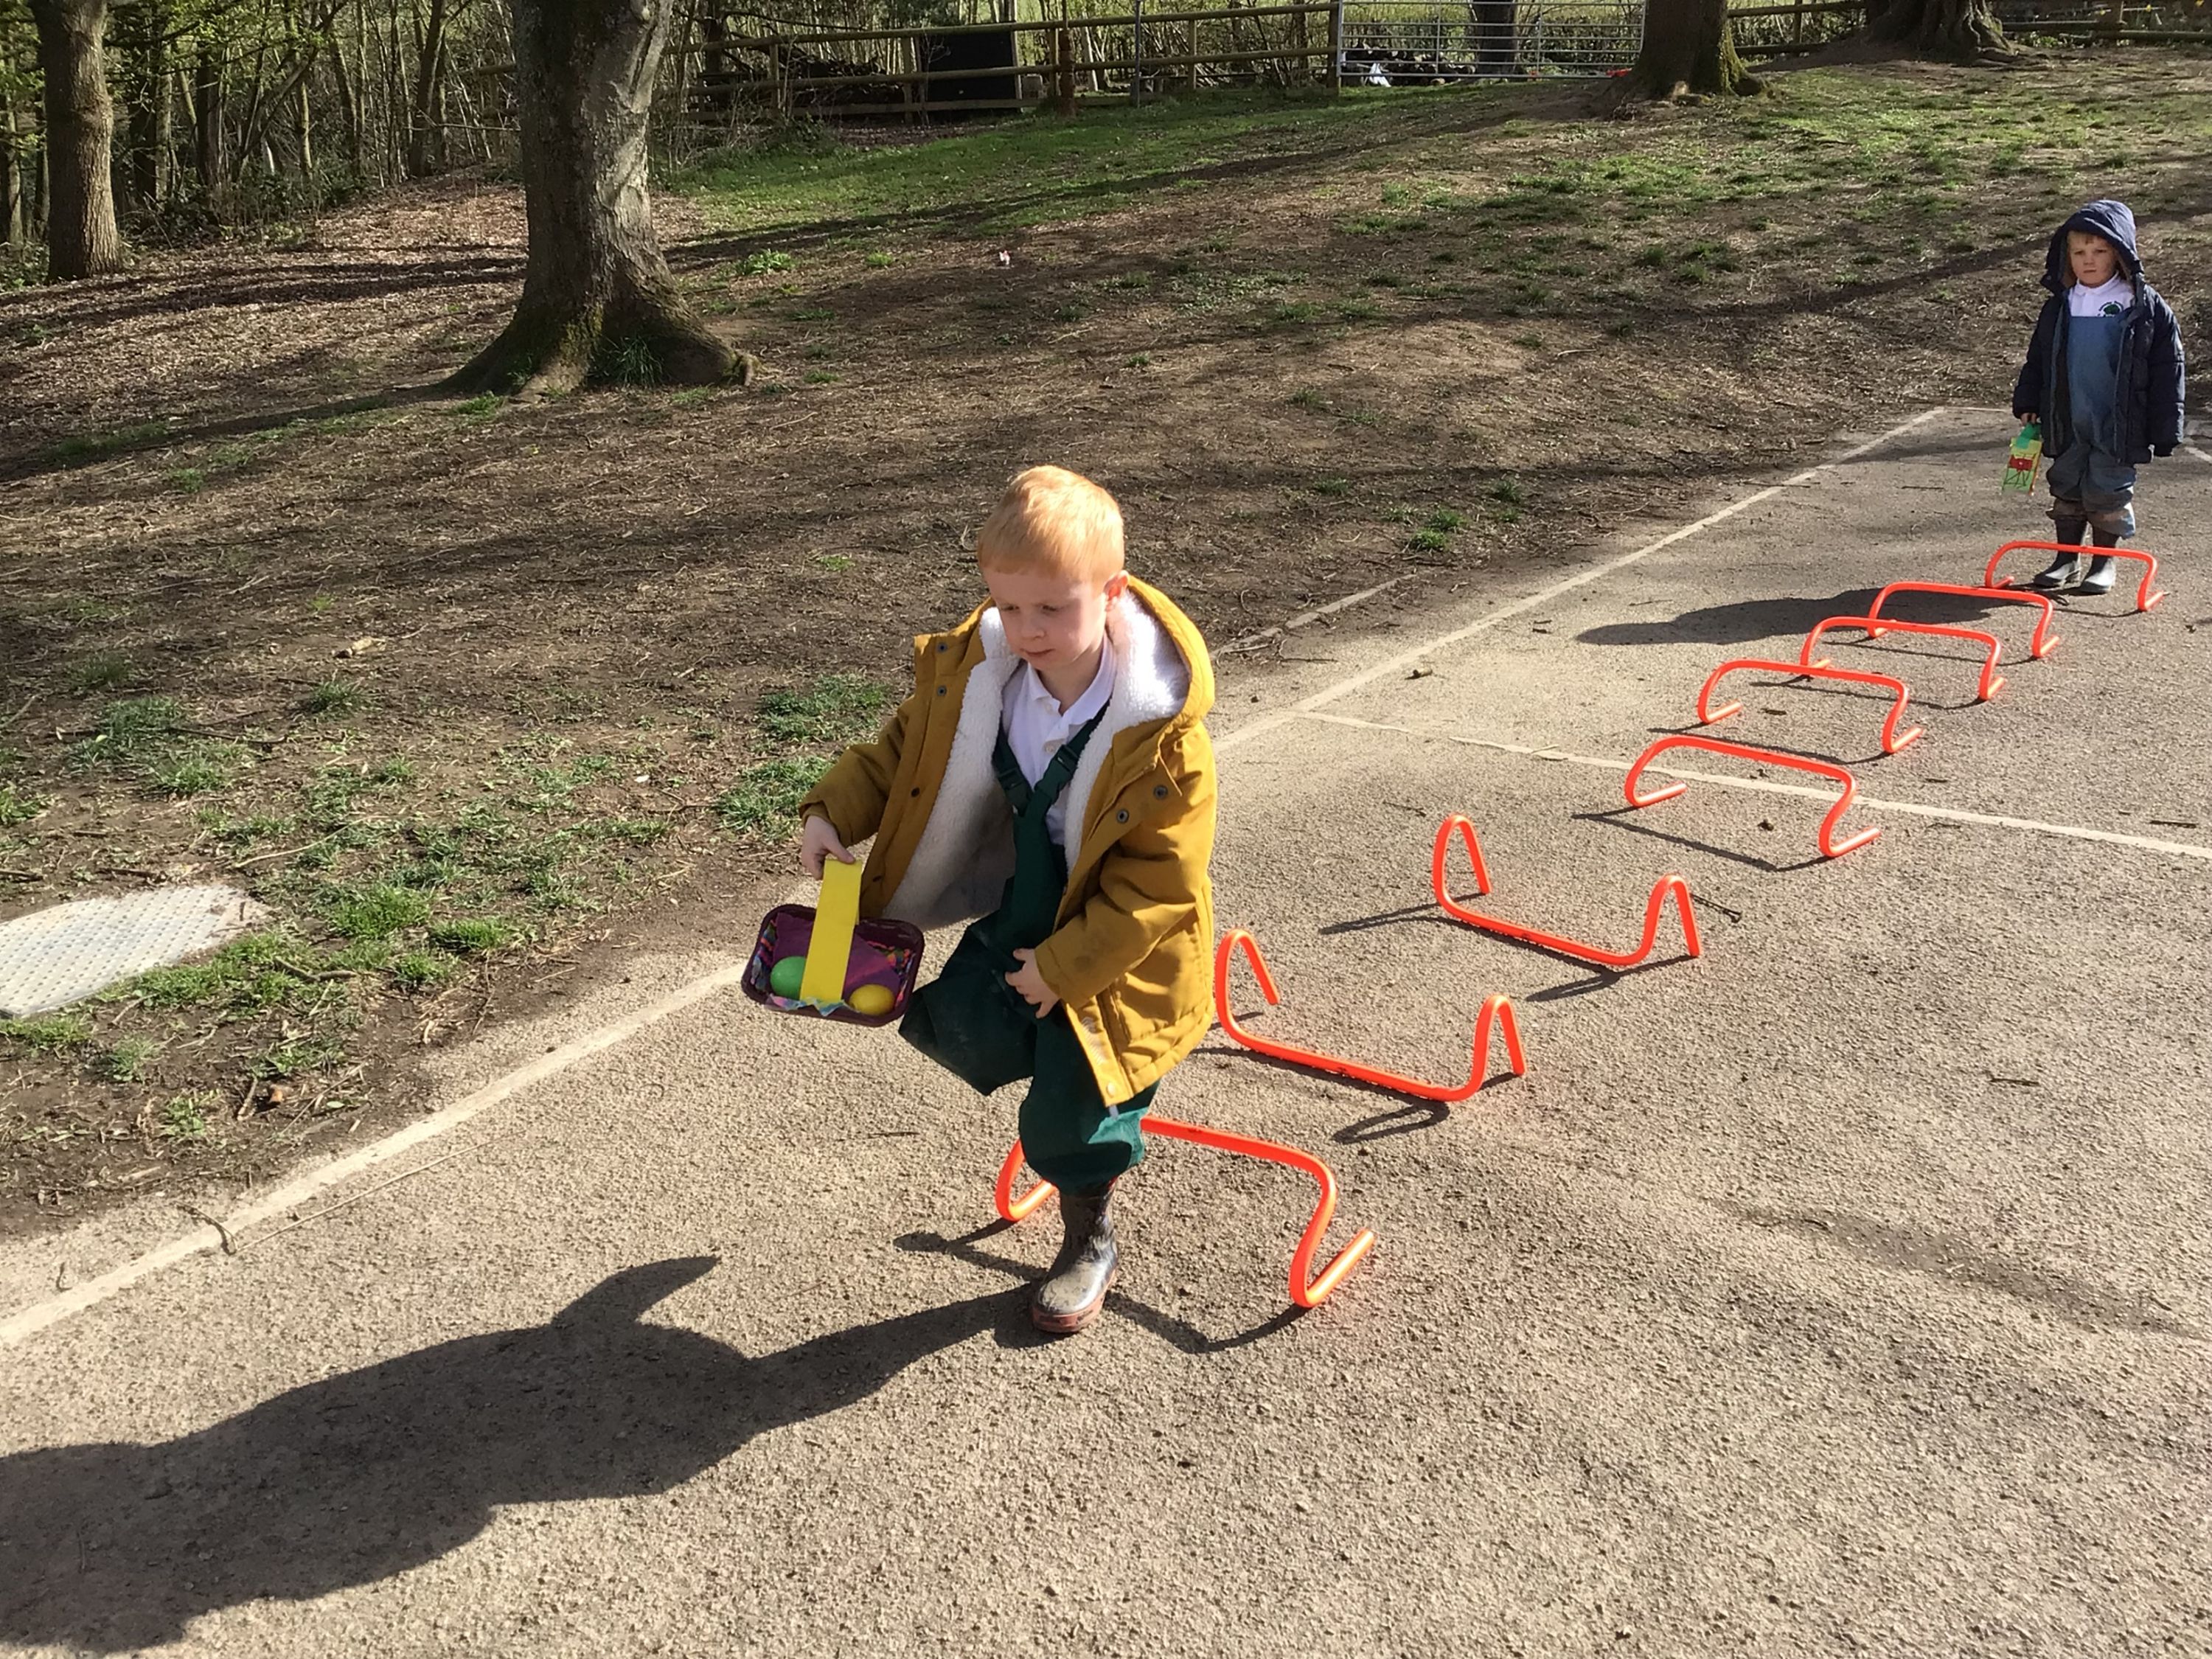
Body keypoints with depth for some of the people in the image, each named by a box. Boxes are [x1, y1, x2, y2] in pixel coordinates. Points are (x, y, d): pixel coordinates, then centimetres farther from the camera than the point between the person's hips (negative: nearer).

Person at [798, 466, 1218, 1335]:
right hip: (1022, 911, 6)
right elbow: (904, 747, 4)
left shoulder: (1161, 733, -29)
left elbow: (1160, 882, -23)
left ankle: (1090, 1245, 28)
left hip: (1118, 939, -6)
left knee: (1070, 1112, -3)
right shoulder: (973, 670, -14)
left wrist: (1065, 967, -24)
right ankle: (1103, 1113, 26)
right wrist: (834, 812, -13)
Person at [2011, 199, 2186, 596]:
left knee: (2108, 492, 3)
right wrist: (2028, 403, 8)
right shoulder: (2059, 307, 4)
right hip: (2067, 426, 4)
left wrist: (2164, 429, -6)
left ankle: (2103, 562, 18)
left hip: (2117, 426, -4)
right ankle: (2068, 560, 25)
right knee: (2066, 489, 12)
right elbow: (2037, 361, 15)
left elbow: (2168, 371, -4)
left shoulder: (2147, 307, -6)